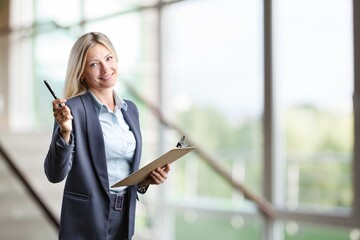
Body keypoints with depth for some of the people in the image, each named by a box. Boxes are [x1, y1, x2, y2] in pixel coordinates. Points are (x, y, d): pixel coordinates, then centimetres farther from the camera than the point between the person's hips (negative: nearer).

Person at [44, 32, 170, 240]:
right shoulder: (73, 108, -11)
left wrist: (146, 179, -3)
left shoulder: (130, 109, 8)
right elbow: (55, 174, -16)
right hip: (87, 223, -5)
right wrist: (65, 132, -29)